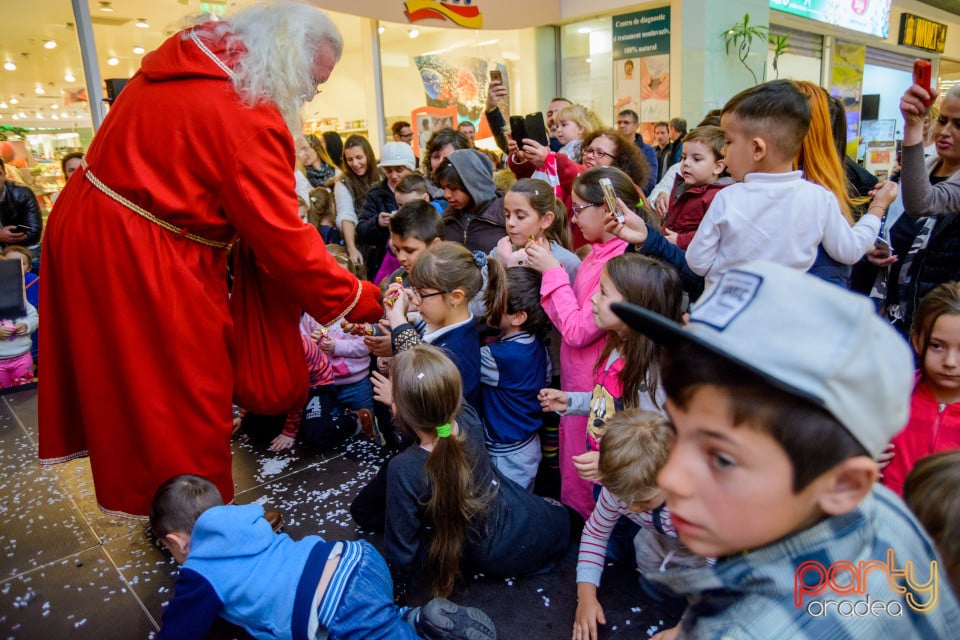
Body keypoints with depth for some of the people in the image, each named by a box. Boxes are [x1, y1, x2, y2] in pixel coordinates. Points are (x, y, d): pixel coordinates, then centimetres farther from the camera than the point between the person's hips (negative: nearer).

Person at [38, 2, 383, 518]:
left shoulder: (183, 58, 7)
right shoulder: (251, 119, -22)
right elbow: (284, 239, -20)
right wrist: (363, 301, -10)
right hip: (141, 261, -9)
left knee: (131, 380, 19)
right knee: (188, 394, 5)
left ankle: (145, 497, 37)